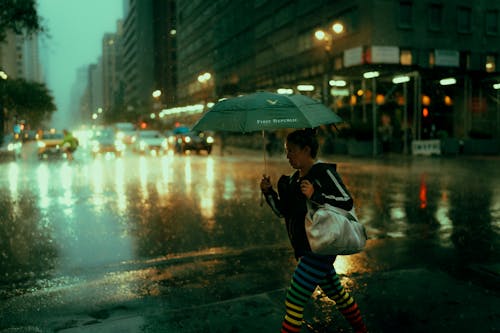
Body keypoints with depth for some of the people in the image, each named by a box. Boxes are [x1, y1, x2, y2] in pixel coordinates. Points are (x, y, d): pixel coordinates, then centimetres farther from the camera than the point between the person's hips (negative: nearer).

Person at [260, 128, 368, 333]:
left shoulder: (324, 172, -12)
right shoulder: (294, 179, 11)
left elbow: (347, 202, -17)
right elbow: (282, 211, 12)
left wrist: (315, 196, -27)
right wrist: (268, 192, -3)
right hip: (304, 248, 9)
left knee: (294, 302, -8)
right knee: (337, 293, 25)